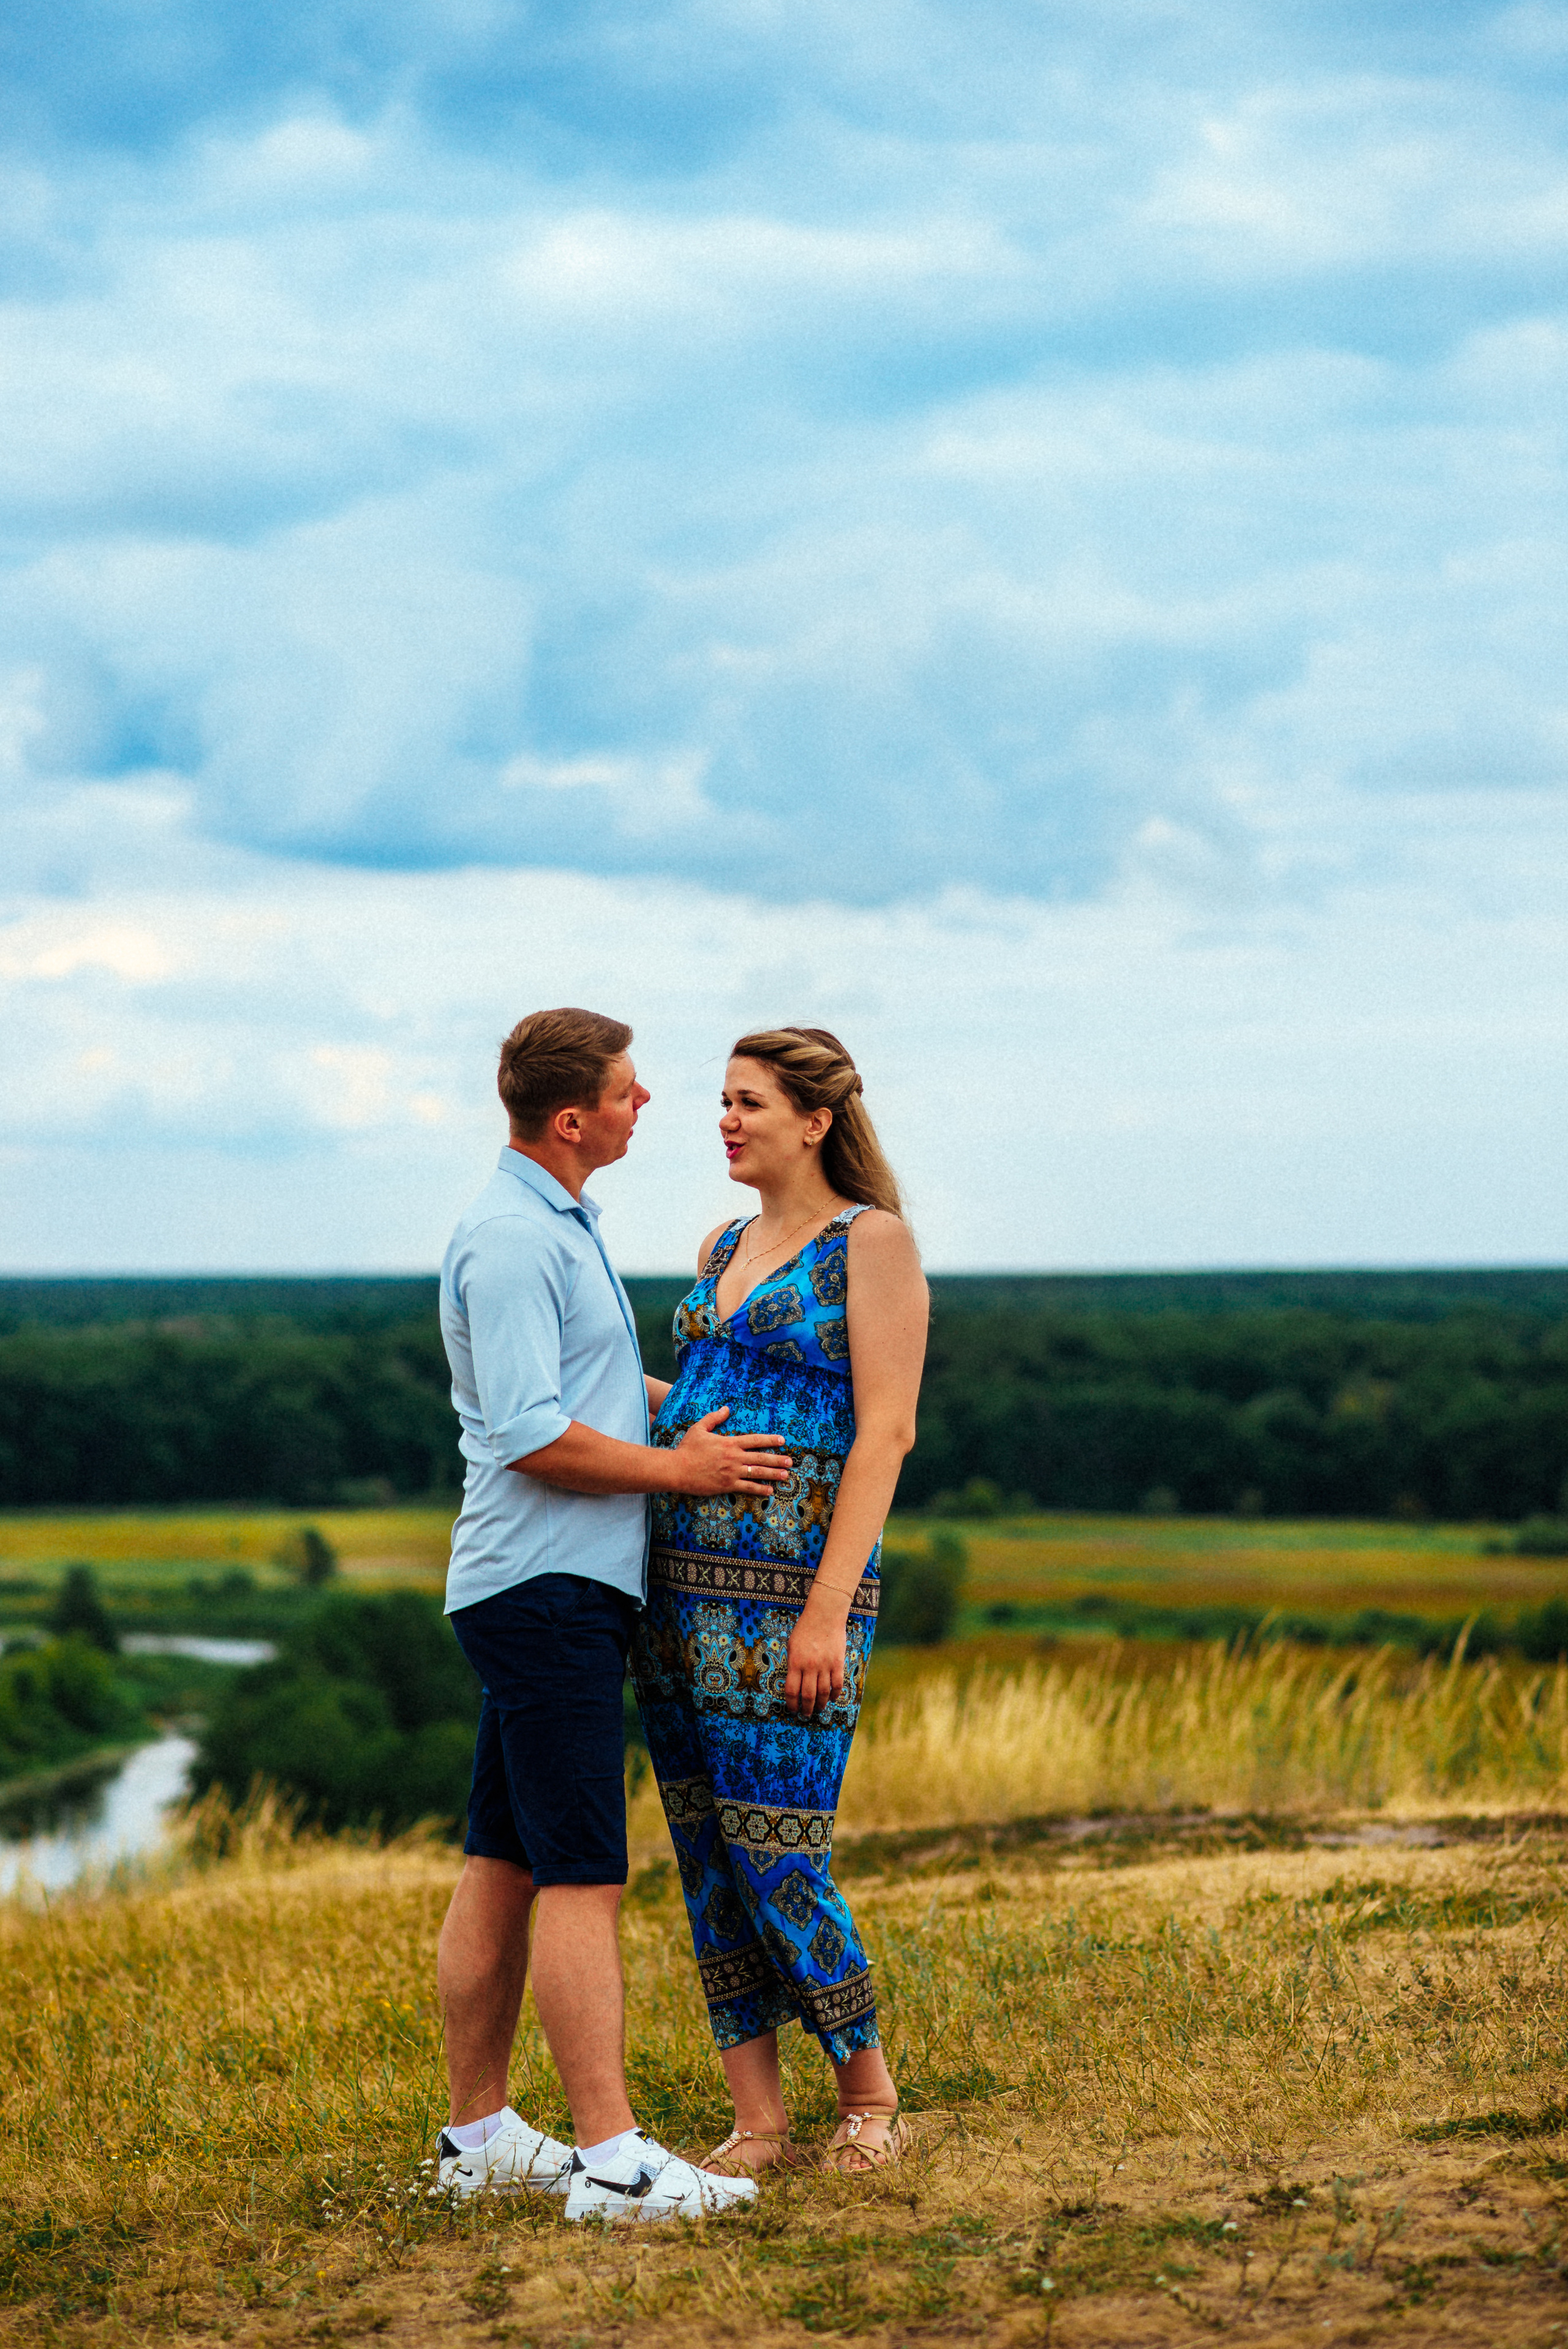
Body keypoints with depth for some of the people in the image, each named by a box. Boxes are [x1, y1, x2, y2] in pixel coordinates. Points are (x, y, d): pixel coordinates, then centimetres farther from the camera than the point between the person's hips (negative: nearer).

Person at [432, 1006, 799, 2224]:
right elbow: (533, 1437, -22)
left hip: (563, 1591, 10)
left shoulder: (562, 1226, 18)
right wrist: (682, 1470, -11)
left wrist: (724, 1414, 22)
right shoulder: (508, 1239, -16)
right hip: (546, 1587, -10)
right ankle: (612, 2158, -12)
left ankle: (480, 2134, 17)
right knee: (583, 1877, -11)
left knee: (504, 1869, 12)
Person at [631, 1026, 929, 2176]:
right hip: (683, 1583, 7)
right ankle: (758, 2124, 11)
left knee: (776, 1862, -8)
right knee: (708, 1862, 5)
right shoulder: (723, 1250, 18)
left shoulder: (873, 1241, -4)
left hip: (790, 1591, -7)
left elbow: (884, 1431, -11)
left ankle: (871, 2093, 11)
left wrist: (829, 1610, -17)